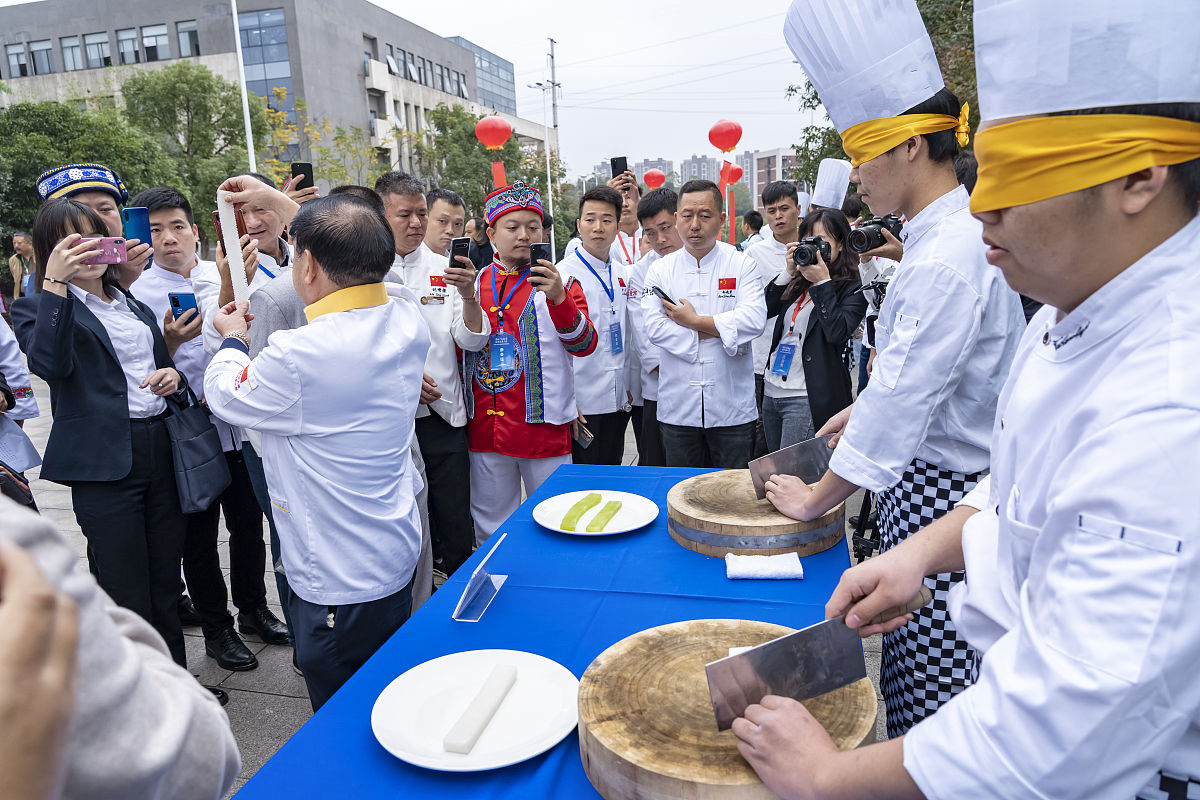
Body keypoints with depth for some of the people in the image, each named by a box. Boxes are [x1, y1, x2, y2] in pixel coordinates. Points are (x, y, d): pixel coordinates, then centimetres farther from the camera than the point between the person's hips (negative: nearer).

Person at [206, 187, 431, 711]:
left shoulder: (297, 357, -28)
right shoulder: (406, 317, -7)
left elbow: (226, 395, -5)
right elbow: (350, 262, 14)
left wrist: (233, 339, 16)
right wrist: (279, 202, 24)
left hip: (338, 584, -7)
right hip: (396, 555, 8)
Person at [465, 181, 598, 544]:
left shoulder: (560, 282, -1)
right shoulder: (474, 282, 9)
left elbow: (584, 345, -16)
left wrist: (558, 298, -28)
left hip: (544, 426, -3)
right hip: (485, 429, 3)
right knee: (490, 530, 15)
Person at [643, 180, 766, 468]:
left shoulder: (742, 265, 1)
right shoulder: (660, 270, 4)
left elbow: (754, 319, -14)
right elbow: (654, 328, -9)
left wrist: (695, 321, -14)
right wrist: (718, 331, -11)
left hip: (732, 408, -1)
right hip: (678, 408, 2)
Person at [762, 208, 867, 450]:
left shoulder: (852, 289, -4)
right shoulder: (798, 284, 14)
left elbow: (837, 332, -18)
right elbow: (764, 310, 5)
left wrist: (822, 282, -15)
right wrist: (789, 273, -3)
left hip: (808, 399, -7)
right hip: (772, 393, 7)